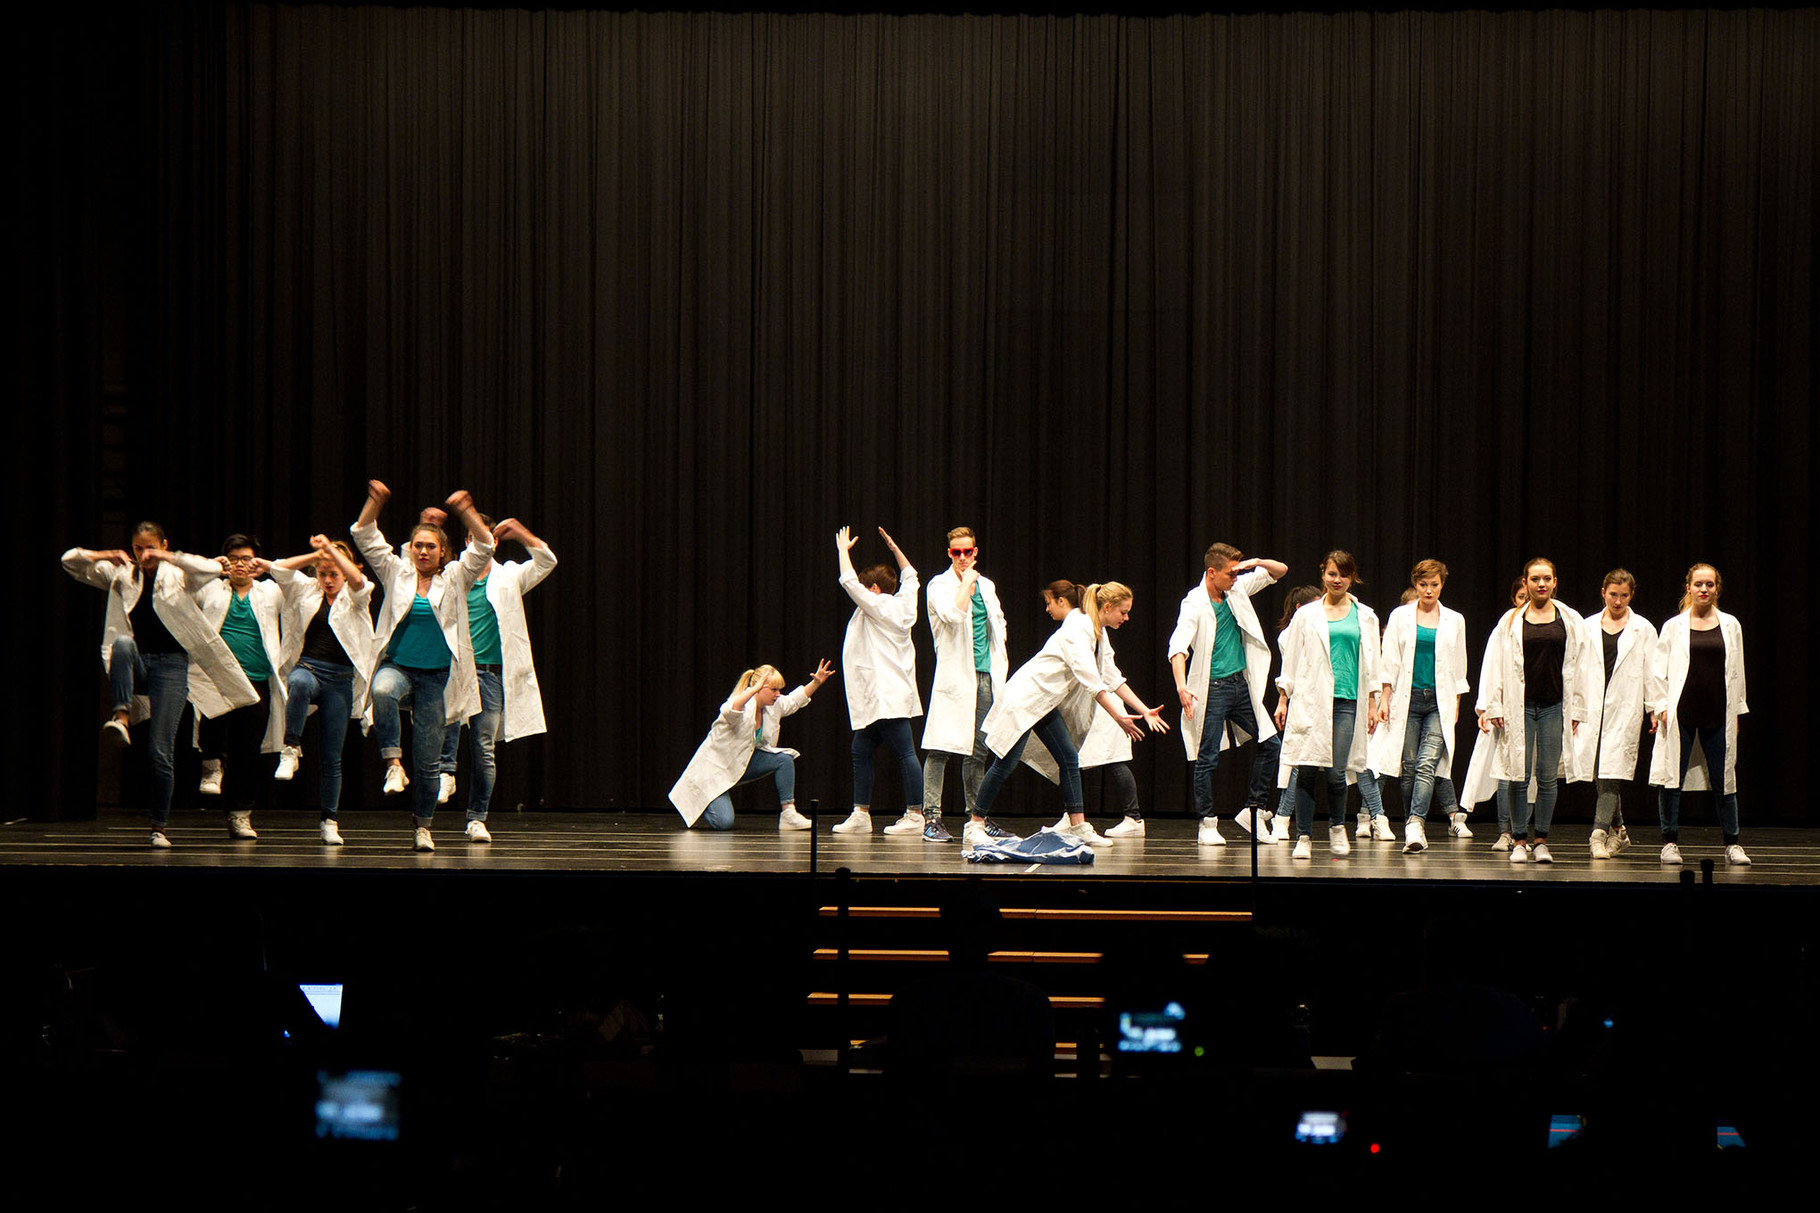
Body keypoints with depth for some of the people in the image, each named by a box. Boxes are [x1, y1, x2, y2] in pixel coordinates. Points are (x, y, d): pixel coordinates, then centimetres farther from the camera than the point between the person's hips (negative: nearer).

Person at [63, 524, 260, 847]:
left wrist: (168, 558, -16)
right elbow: (70, 561, 9)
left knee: (162, 751, -6)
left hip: (170, 665, -2)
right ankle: (121, 717, -44)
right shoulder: (121, 575, 11)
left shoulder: (178, 576, 5)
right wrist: (106, 556, -8)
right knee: (123, 642, -36)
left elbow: (213, 569, -15)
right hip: (136, 665, 2)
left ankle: (160, 825, 5)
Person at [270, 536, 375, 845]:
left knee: (332, 757, 2)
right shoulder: (307, 590, 13)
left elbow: (359, 581, -17)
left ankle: (329, 820, 12)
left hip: (341, 680, 0)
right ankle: (291, 749, -33)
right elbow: (279, 569, 2)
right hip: (307, 667, 0)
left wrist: (331, 549, -18)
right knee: (300, 684, -41)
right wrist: (315, 555, -2)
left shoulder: (353, 597, 6)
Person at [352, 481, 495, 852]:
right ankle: (393, 762, -26)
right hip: (397, 665, 0)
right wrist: (375, 502, -13)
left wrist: (466, 511, -20)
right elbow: (365, 538, 2)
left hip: (436, 677, 0)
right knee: (382, 690, -39)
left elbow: (484, 547, -7)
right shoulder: (397, 574, 7)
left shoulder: (455, 580, 5)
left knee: (428, 759, 3)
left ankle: (423, 826, 17)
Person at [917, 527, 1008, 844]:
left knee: (979, 751, 9)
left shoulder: (986, 586, 16)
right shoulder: (940, 585, -3)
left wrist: (997, 661, 17)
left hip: (985, 676, 6)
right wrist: (966, 582, -11)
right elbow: (953, 615, -22)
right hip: (955, 675, -6)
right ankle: (931, 818, -9)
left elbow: (998, 623, 29)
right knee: (940, 749, -10)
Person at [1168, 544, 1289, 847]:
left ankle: (1253, 810, 17)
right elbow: (1178, 646, -25)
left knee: (1271, 744, 6)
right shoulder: (1195, 603, -13)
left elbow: (1280, 571, 13)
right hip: (1212, 688, -6)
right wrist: (1181, 686, -39)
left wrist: (1255, 563, -9)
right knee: (1208, 758, -2)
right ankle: (1207, 824, 7)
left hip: (1241, 684, 6)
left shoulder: (1237, 590, 5)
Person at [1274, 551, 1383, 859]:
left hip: (1346, 701, 1)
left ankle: (1337, 827, 17)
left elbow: (1371, 664, 15)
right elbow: (1290, 660, 10)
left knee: (1337, 771, -7)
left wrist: (1372, 704, 11)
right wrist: (1283, 699, 6)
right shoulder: (1307, 615, 8)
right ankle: (1303, 837, 4)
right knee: (1307, 770, -4)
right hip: (1310, 700, -1)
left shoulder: (1365, 617, 12)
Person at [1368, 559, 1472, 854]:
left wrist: (1456, 704, 9)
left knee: (1427, 763, -16)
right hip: (1407, 698, 1)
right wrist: (1385, 698, -2)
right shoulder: (1400, 616, 7)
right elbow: (1390, 661, 6)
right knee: (1409, 767, 1)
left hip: (1439, 701, -1)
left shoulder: (1454, 620, 10)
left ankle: (1415, 827, -23)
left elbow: (1459, 667, 14)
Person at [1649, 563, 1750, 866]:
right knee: (1672, 779, -2)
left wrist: (1735, 712, 11)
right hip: (1681, 713, -1)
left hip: (1718, 713, 1)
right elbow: (1658, 670, 6)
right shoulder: (1674, 626, 4)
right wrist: (1661, 707, -3)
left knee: (1724, 780, 2)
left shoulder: (1730, 625, 10)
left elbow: (1736, 671, 14)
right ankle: (1670, 843, 8)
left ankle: (1732, 844, 10)